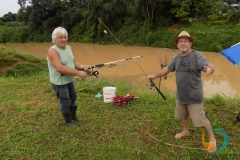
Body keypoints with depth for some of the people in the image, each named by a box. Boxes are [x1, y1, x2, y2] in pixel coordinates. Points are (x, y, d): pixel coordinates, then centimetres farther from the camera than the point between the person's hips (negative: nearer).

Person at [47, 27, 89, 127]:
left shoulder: (68, 47, 1)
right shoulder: (52, 51, -24)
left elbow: (74, 61, 7)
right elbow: (60, 68, -34)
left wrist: (81, 66, -16)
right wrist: (78, 73, -34)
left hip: (70, 80, 9)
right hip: (59, 82, -8)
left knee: (73, 98, 23)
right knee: (65, 102, 6)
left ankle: (73, 116, 44)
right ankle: (68, 121, 29)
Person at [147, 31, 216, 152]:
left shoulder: (197, 56, -18)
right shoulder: (176, 58, 3)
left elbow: (211, 66, -33)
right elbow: (167, 69, 16)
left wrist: (210, 70, -57)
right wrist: (155, 76, 23)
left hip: (194, 96, -7)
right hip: (181, 95, 7)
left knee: (201, 119, 0)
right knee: (182, 115, 25)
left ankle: (212, 139, 20)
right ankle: (185, 131, 48)